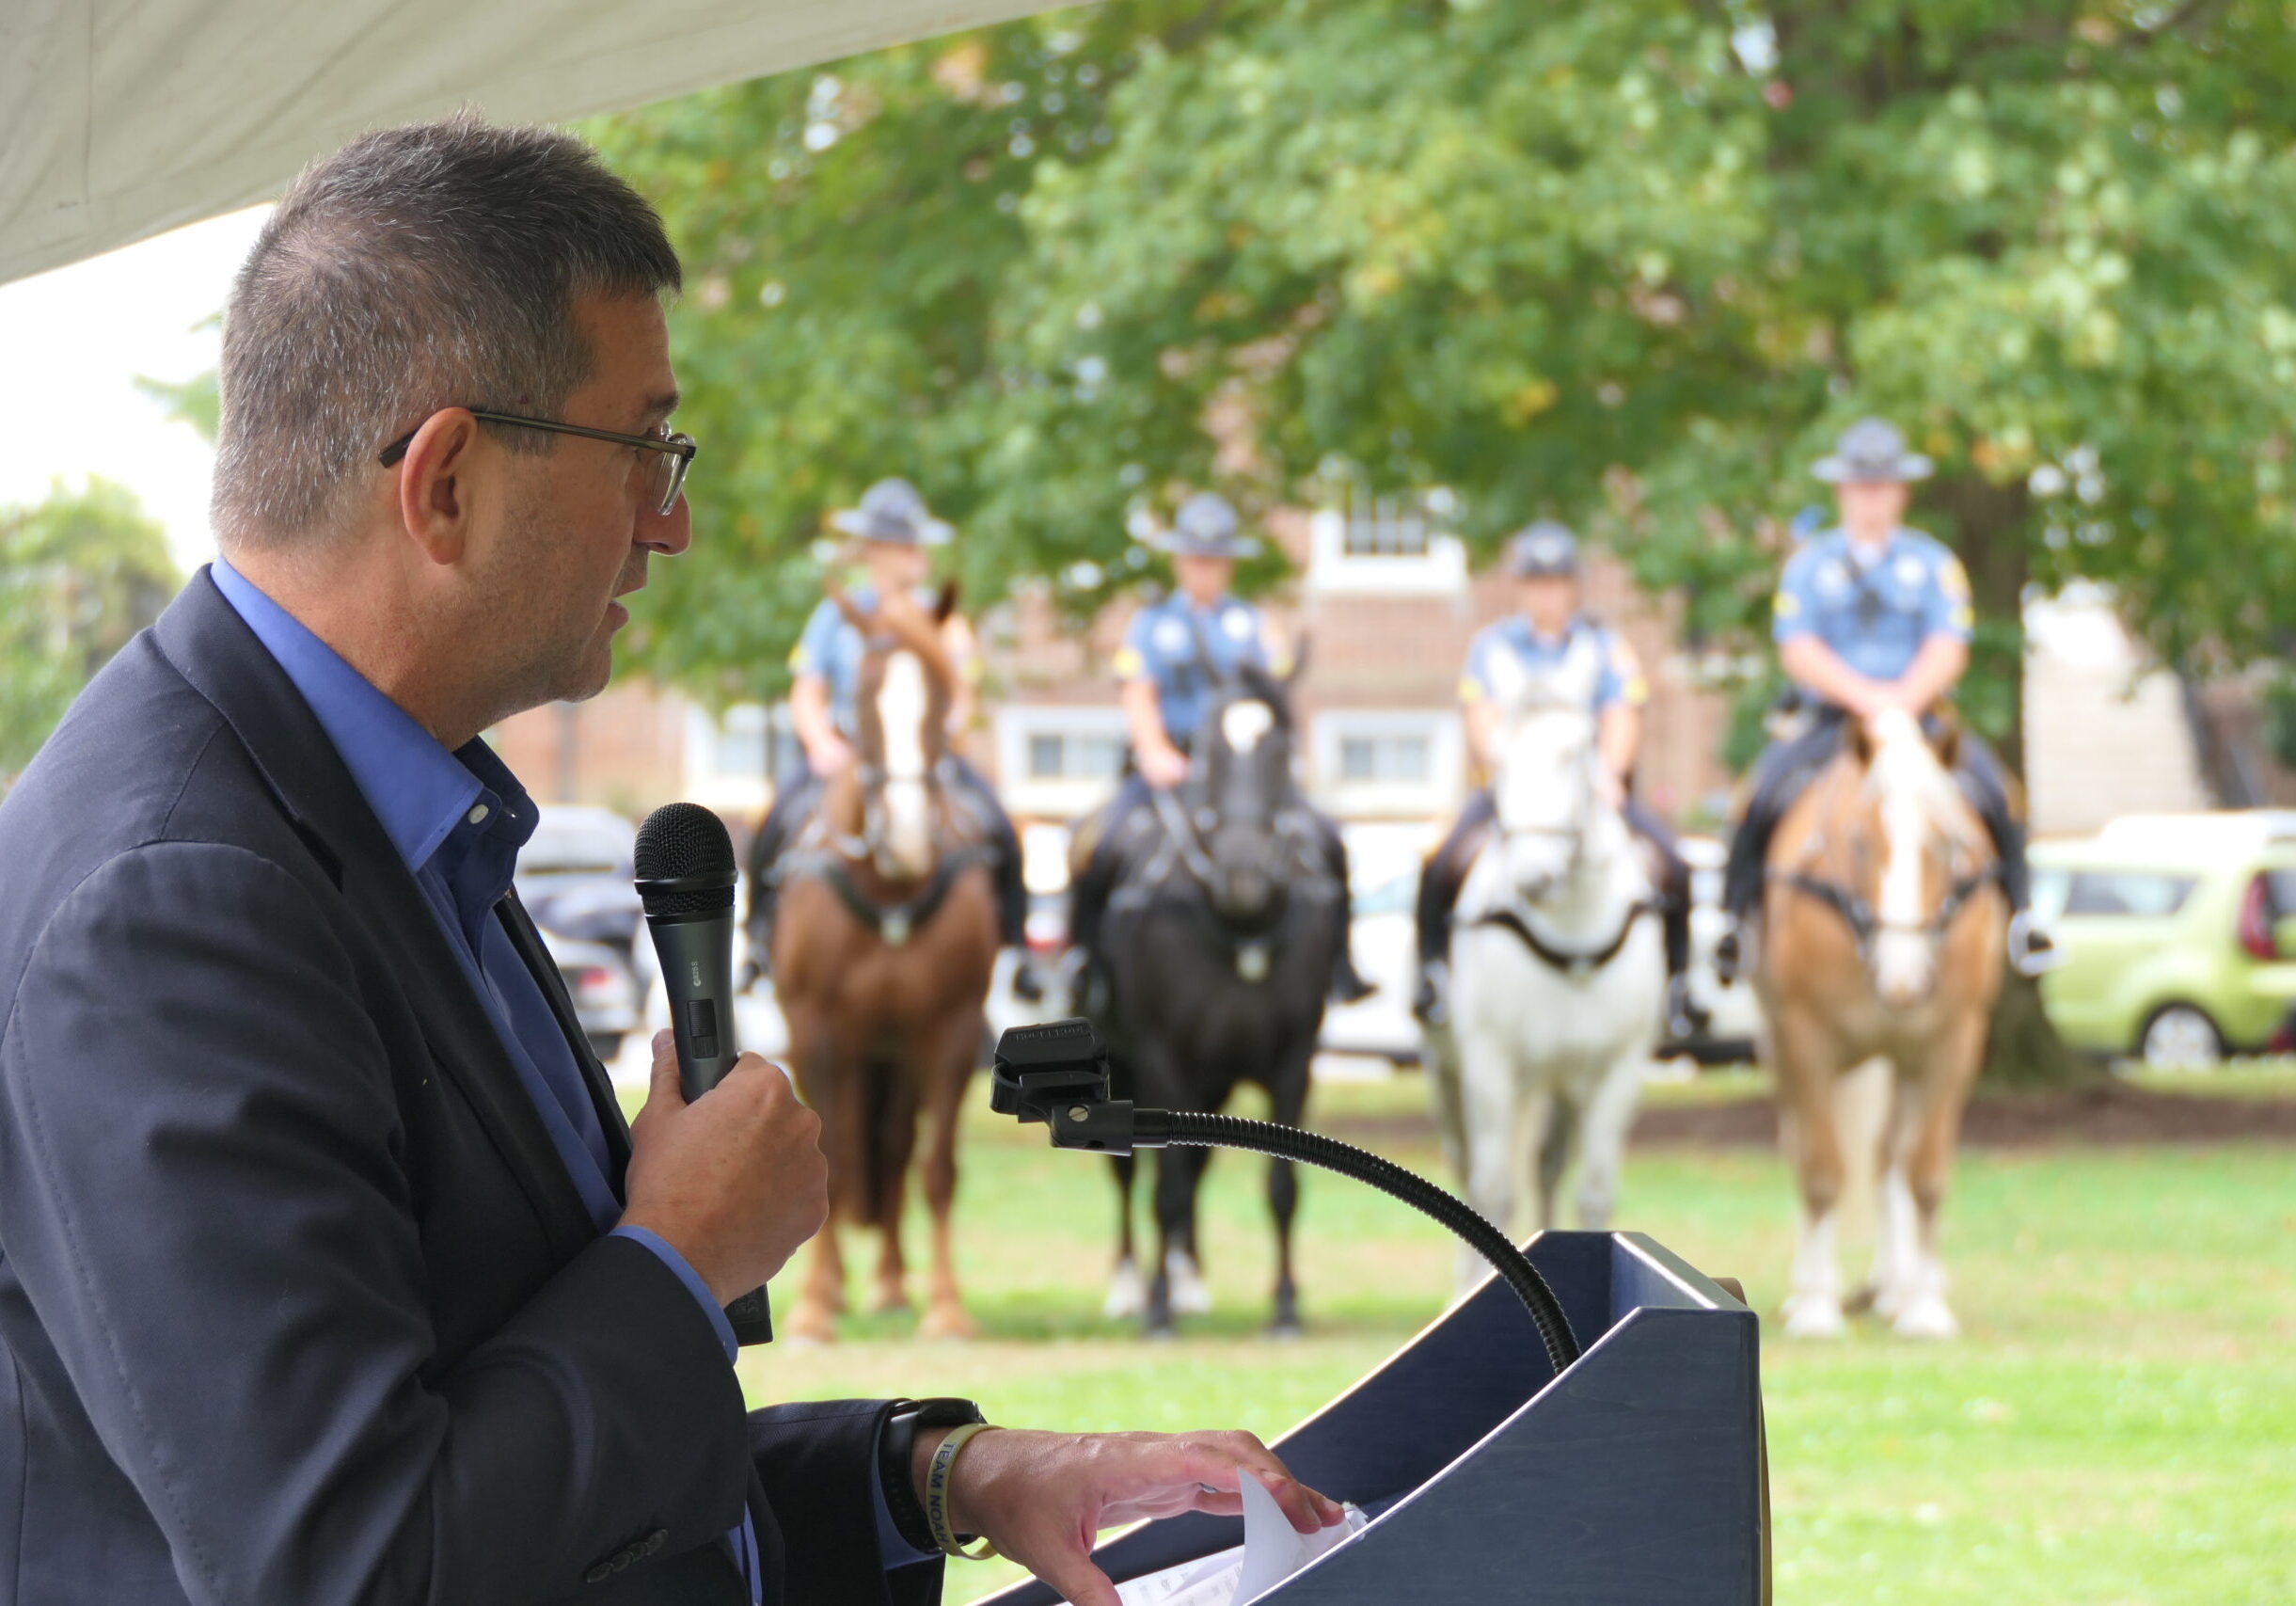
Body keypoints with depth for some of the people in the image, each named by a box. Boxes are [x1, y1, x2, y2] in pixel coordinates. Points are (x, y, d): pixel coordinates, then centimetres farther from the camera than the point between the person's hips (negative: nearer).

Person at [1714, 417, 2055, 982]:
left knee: (1993, 794, -25)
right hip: (1831, 719, 0)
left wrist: (1907, 696, -20)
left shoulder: (1934, 563, 10)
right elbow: (1798, 650, -3)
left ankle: (2020, 919, -15)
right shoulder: (1809, 564, 9)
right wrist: (1863, 695, -18)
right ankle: (1735, 920, -13)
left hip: (1920, 718, 0)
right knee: (1765, 794, -25)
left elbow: (1949, 648, 0)